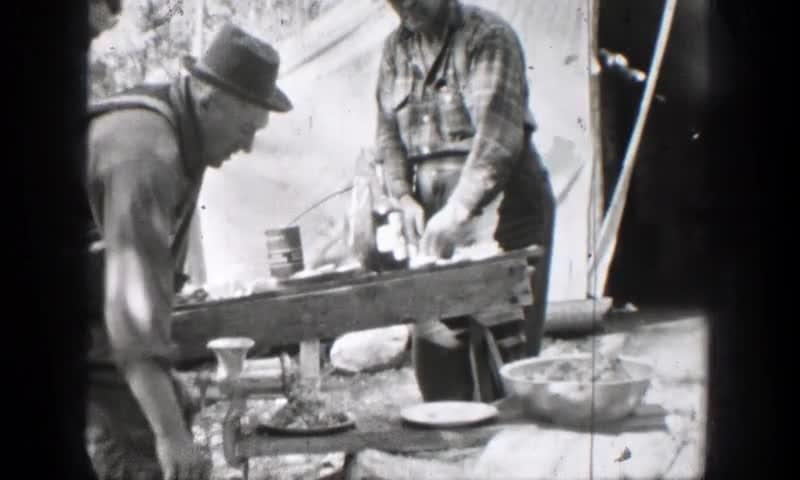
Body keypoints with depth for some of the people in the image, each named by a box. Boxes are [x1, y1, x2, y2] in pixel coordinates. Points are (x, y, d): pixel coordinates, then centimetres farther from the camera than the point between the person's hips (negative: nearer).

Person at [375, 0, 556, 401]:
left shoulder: (487, 35, -6)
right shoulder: (395, 48, 14)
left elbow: (496, 131, -19)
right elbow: (388, 134, 14)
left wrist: (459, 210, -29)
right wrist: (405, 198, -3)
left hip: (496, 203, -5)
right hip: (433, 215, 6)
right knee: (434, 349, 5)